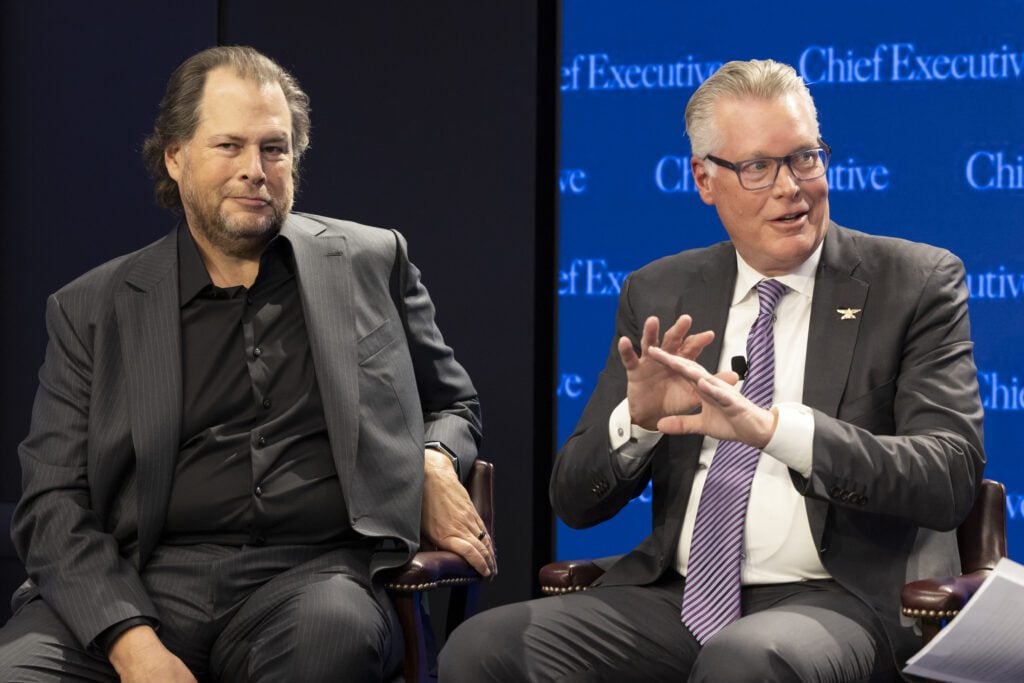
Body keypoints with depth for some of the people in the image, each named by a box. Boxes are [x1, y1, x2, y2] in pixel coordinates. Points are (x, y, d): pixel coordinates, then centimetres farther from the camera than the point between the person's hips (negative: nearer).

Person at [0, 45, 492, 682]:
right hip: (147, 582, 0)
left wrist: (433, 467, 1)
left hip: (315, 571, 0)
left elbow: (455, 407, 28)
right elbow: (54, 504, 6)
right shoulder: (92, 311, 13)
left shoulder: (371, 264, 16)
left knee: (331, 630, -37)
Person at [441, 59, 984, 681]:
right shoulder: (658, 296, 13)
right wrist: (637, 418, -12)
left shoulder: (915, 283, 2)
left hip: (838, 600, -4)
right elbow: (575, 501, 12)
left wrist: (773, 426, -25)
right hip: (676, 598, 5)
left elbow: (952, 477, -11)